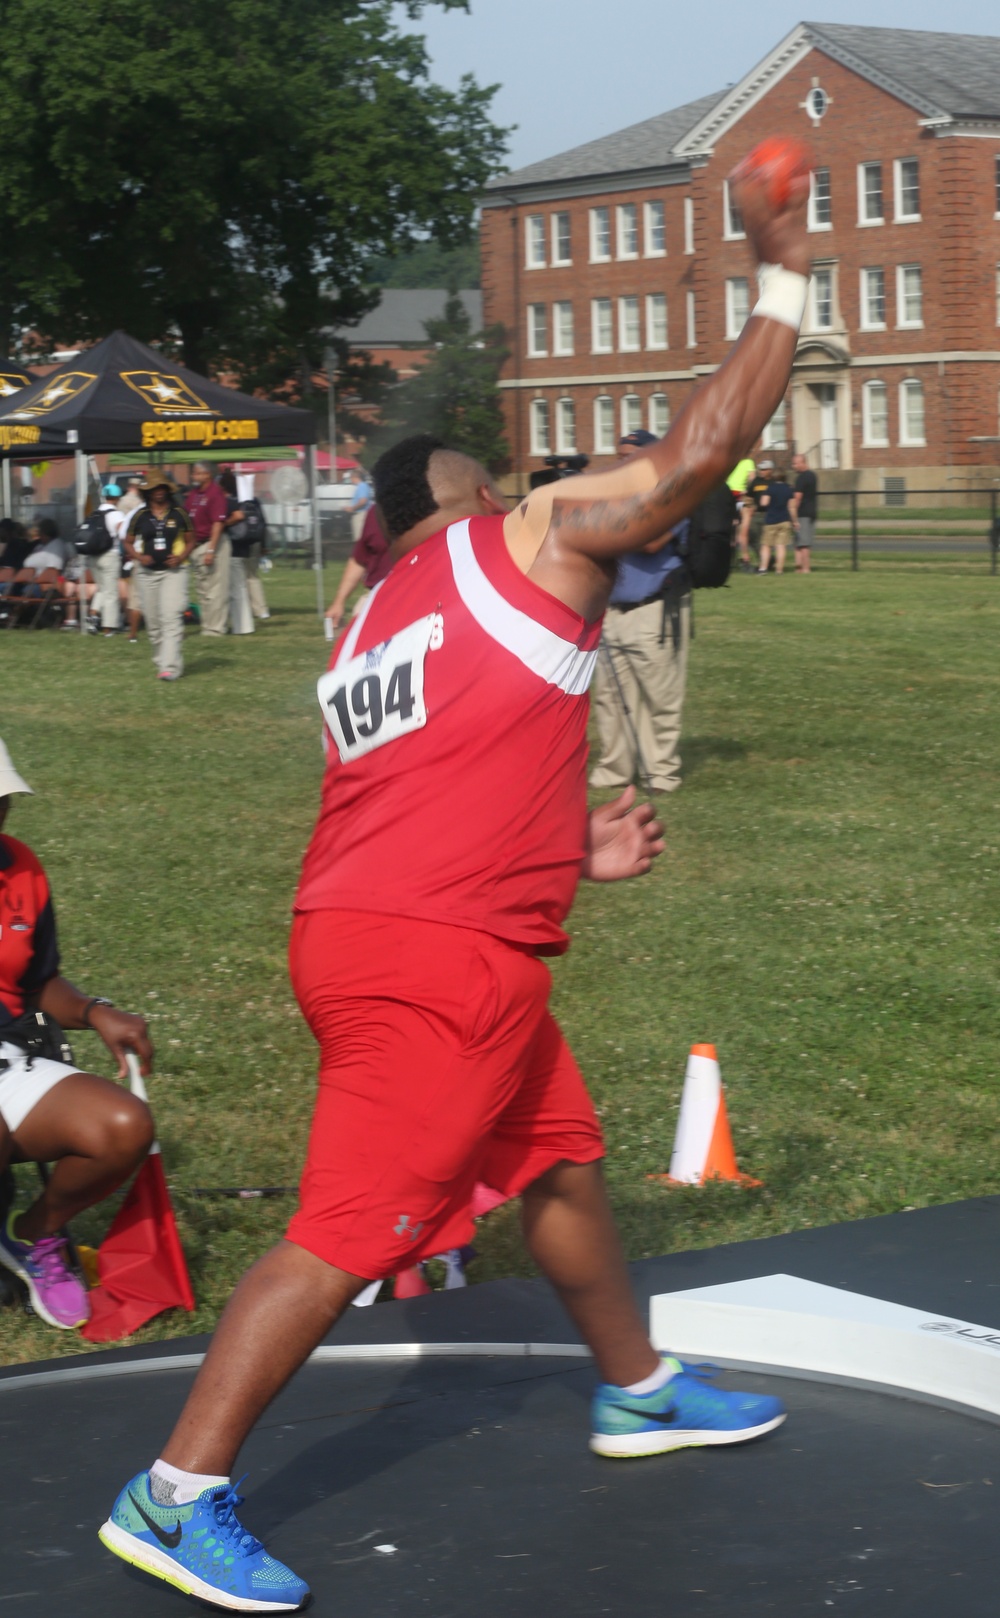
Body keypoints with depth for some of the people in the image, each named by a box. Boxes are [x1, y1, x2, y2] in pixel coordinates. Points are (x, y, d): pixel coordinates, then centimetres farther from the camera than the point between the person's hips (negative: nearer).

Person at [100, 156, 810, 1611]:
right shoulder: (537, 539, -1)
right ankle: (175, 1498, -3)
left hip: (363, 931, 10)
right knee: (344, 1233, -7)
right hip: (438, 959, -10)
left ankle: (639, 1391, 43)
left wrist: (566, 853, 26)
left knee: (562, 1162, 25)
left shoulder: (368, 633, 21)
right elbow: (702, 450, -4)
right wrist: (782, 283, 6)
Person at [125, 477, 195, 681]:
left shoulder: (179, 514, 3)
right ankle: (161, 662, 22)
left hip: (174, 571, -3)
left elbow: (190, 541, 10)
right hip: (148, 572, 3)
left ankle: (170, 667, -19)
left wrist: (181, 557, -9)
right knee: (153, 621, 6)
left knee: (171, 618, -14)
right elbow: (128, 543, 13)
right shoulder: (140, 517, 6)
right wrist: (138, 557, -7)